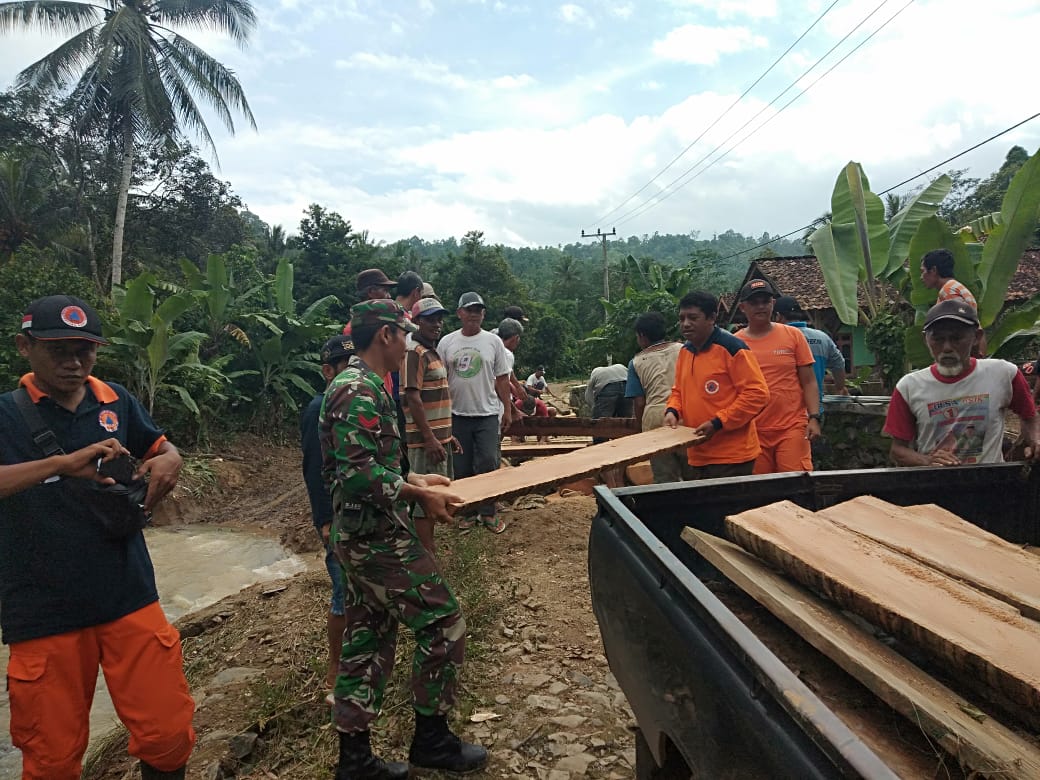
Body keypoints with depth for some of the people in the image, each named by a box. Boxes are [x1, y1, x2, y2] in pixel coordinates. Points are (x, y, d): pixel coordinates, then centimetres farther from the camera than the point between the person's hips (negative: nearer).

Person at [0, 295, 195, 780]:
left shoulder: (115, 401, 3)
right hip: (44, 614, -2)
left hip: (130, 598, 2)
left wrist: (167, 462, -7)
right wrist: (62, 463, -35)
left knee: (169, 736, 5)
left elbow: (162, 447, 15)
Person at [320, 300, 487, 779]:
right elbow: (359, 473, -26)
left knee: (367, 639, 15)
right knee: (442, 623, 1)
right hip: (379, 537, -10)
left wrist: (414, 481, 15)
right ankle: (431, 739, 17)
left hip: (361, 536, 10)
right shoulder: (360, 389, -18)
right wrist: (419, 496, -17)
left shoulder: (356, 384, 14)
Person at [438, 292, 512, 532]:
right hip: (457, 414, 1)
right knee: (462, 468, 9)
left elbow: (502, 379, 4)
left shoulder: (493, 341, 1)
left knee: (488, 465, -2)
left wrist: (507, 409, 1)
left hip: (487, 414, -1)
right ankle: (467, 511, 22)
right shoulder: (447, 342, 2)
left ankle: (487, 512, 12)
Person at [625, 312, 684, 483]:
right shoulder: (682, 350, 10)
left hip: (655, 418, 0)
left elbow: (639, 403, 5)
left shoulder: (637, 362, 8)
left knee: (664, 480, 5)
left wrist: (643, 428, 20)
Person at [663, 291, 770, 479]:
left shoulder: (731, 348, -11)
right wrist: (672, 411, 2)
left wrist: (718, 423, -19)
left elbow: (757, 393, -14)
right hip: (695, 456, 7)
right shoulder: (684, 351, 13)